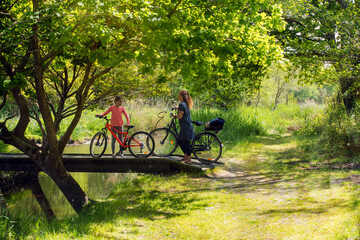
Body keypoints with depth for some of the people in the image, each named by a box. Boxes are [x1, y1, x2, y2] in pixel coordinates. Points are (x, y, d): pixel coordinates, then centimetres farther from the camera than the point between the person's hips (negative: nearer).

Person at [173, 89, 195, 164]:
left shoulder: (182, 104, -16)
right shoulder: (186, 104, 11)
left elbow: (180, 116, -21)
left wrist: (175, 116, -3)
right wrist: (178, 108, 36)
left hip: (185, 126, -10)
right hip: (187, 125, 10)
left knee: (186, 143, -4)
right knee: (180, 141, 18)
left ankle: (189, 160, 0)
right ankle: (186, 156, 25)